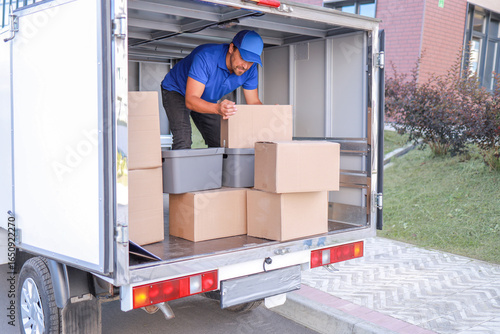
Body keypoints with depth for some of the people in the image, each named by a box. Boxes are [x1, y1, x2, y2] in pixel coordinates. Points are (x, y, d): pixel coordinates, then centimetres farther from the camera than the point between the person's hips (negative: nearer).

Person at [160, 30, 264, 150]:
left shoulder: (250, 69, -21)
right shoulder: (206, 57, -39)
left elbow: (254, 102, -12)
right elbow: (190, 100, -43)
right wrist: (217, 108, -62)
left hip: (207, 100, 6)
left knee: (220, 144, -2)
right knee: (183, 141, -27)